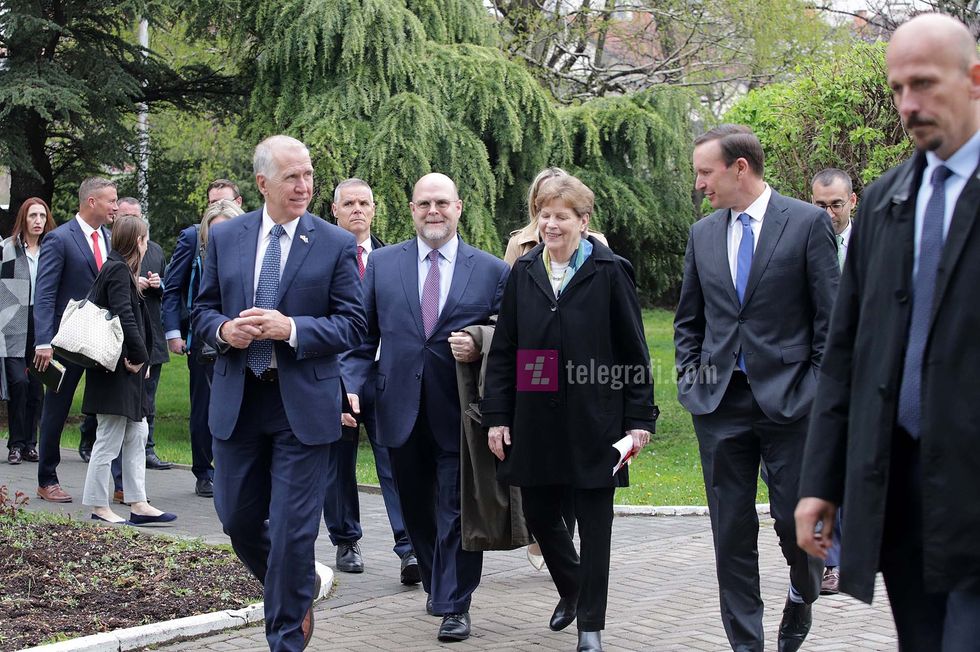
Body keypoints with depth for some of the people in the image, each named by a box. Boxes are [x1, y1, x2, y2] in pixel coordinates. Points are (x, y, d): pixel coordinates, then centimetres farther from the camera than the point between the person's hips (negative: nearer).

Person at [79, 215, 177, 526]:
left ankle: (138, 504, 16)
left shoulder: (117, 268, 16)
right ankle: (100, 507, 5)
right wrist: (139, 355, -14)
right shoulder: (119, 271, -14)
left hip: (127, 369, 10)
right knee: (109, 439, -3)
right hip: (117, 370, -10)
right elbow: (124, 316, -22)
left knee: (137, 435, 12)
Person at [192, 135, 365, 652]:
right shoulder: (224, 238, 5)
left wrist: (291, 329, -20)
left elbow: (352, 325, -6)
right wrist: (224, 330, -12)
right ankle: (299, 588, 40)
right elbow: (202, 311, 10)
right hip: (237, 401, 4)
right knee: (238, 520, 13)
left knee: (292, 530, -1)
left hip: (303, 405, -3)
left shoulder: (335, 244, -4)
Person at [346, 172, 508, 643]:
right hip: (402, 411, 3)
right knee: (416, 510, 15)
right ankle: (436, 585, 35)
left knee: (456, 512, -1)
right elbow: (364, 336, 7)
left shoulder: (492, 270, 1)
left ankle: (454, 605, 10)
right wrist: (352, 387, -6)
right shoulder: (382, 263, 6)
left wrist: (479, 349, -16)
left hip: (459, 413, -2)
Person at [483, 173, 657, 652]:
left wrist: (639, 418, -6)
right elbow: (503, 350, 8)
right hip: (535, 423, 4)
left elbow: (633, 351, -3)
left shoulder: (609, 272, -3)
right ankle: (571, 589, 38)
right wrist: (497, 415, 3)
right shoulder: (524, 272, 6)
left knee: (594, 522, 4)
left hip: (593, 422, -3)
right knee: (539, 514, 11)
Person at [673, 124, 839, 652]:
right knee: (731, 532, 5)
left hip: (789, 399, -4)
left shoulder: (808, 223, -4)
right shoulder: (703, 234, 10)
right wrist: (690, 380, 7)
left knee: (797, 521, 1)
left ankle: (802, 598, 32)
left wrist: (818, 390, -8)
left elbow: (831, 317, -4)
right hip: (719, 403, 4)